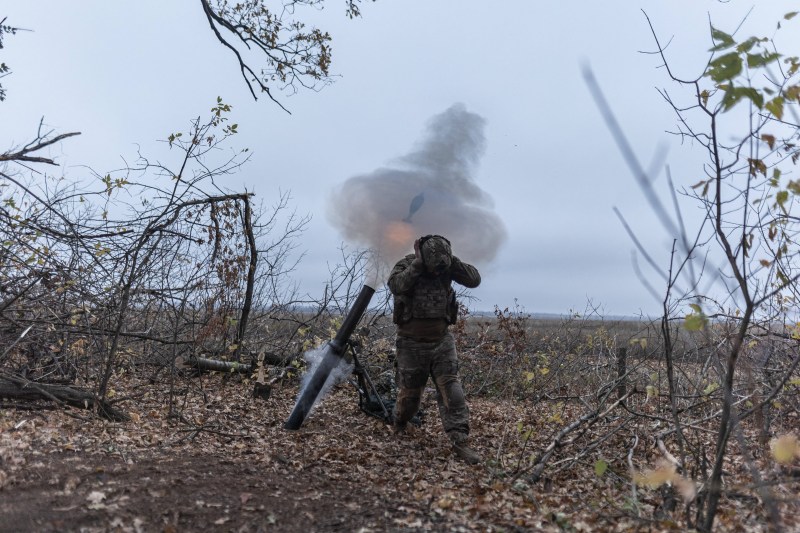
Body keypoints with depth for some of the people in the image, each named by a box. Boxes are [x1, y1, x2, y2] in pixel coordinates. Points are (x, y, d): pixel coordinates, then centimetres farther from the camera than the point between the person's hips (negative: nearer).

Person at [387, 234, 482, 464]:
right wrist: (418, 263, -30)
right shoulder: (406, 265, -13)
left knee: (451, 389, -8)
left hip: (442, 341, 2)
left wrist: (452, 260, -21)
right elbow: (396, 285, -33)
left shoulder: (448, 267, -4)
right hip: (412, 343, -2)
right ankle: (399, 424, 40)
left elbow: (474, 279, -13)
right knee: (409, 391, 11)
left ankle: (460, 441, -6)